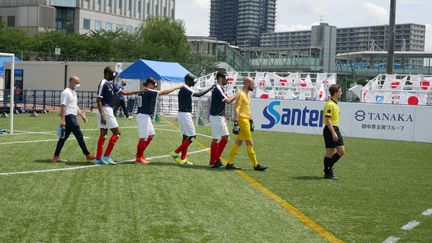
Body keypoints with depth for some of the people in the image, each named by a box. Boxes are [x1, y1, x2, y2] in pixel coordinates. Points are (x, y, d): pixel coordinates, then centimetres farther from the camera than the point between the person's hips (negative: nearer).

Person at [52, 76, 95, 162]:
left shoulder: (73, 92, 20)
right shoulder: (66, 92, -11)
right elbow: (62, 106, -16)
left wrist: (82, 115, 22)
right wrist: (62, 119, -21)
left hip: (72, 117, 10)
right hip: (69, 117, -10)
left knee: (64, 137, 9)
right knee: (79, 136, -7)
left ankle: (56, 157, 12)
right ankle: (87, 155, -3)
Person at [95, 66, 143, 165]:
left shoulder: (111, 84, 14)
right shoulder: (103, 84, -14)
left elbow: (123, 92, 21)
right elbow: (98, 100, -19)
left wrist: (139, 91, 17)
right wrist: (102, 115, -25)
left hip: (108, 110, 9)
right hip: (105, 110, -9)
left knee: (103, 134, 9)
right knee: (116, 133, -3)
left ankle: (98, 158, 10)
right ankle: (106, 156, -1)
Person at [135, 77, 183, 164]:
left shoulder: (143, 91, 11)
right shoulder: (148, 92, -14)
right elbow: (164, 92, -15)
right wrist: (177, 87, -11)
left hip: (146, 116, 10)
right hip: (143, 116, -10)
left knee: (151, 135, 16)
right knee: (144, 137, -4)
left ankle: (140, 155, 19)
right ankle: (139, 158, 3)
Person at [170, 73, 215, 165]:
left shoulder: (184, 88, 13)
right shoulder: (185, 89, -17)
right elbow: (198, 95, -23)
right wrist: (211, 88, -19)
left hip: (183, 114, 10)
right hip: (185, 115, -10)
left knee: (186, 136, 12)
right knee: (192, 136, -6)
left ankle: (182, 159, 12)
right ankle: (176, 153, -3)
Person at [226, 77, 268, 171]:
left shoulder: (247, 95, 18)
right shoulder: (241, 94, -12)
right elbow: (237, 110, -18)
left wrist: (251, 121, 25)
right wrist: (236, 123, -23)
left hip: (246, 121, 10)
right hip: (242, 121, -10)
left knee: (238, 142, 9)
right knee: (250, 143, -4)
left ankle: (230, 163, 12)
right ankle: (256, 165, 1)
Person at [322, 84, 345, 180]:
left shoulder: (335, 104, 15)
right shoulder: (329, 104, -16)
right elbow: (328, 120, -21)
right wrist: (333, 132, -24)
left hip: (336, 129, 10)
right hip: (330, 130, -10)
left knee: (341, 152, 7)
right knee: (330, 153, -1)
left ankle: (328, 167, 20)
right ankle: (328, 173, 10)